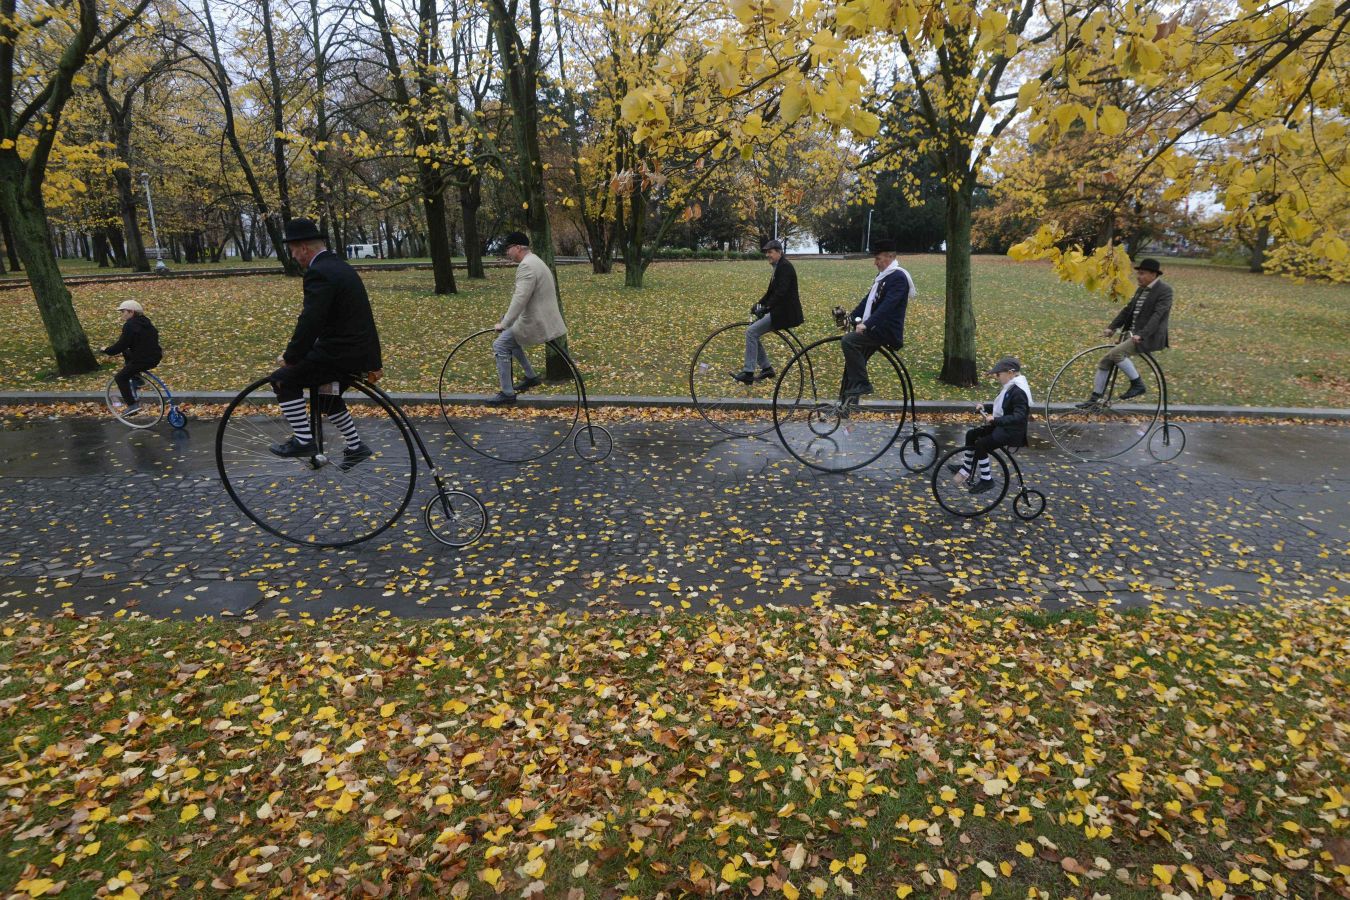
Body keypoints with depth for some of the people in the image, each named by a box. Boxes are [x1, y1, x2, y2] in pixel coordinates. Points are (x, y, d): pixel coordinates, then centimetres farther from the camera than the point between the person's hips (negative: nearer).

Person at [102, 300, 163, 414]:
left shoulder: (130, 325, -13)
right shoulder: (145, 322, 15)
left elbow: (121, 345, -14)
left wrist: (107, 350, 1)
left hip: (144, 360, -9)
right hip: (155, 357, 9)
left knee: (120, 377, 3)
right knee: (126, 353, 31)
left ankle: (132, 405, -2)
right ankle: (136, 379, 24)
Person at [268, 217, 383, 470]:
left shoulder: (319, 273, -17)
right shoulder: (341, 267, 15)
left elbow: (310, 322, -24)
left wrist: (290, 357, -11)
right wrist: (372, 361, 23)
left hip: (341, 354, -10)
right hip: (359, 351, 10)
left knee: (283, 379, -2)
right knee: (328, 397, 26)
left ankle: (303, 440, 2)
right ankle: (355, 447, 31)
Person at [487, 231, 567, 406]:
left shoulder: (527, 266, -19)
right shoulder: (534, 261, 15)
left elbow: (519, 299, -26)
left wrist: (504, 324, -22)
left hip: (536, 322, -11)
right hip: (542, 318, 11)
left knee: (500, 345, -6)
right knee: (510, 338, 26)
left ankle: (507, 393, -3)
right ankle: (531, 376, 28)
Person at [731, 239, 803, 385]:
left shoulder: (785, 267, -14)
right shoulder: (778, 267, 17)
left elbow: (781, 292, -25)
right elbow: (771, 291, 22)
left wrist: (766, 307, -29)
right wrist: (759, 304, 10)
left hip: (784, 313, -10)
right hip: (779, 311, 10)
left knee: (751, 332, -16)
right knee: (753, 332, 11)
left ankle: (748, 373, -15)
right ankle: (766, 368, 15)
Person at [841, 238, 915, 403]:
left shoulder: (898, 277, -14)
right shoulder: (883, 275, 17)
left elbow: (887, 306, -27)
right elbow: (868, 299, 20)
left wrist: (866, 324, -35)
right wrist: (851, 318, 11)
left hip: (887, 331, -10)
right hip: (877, 329, 10)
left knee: (849, 340, -26)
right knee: (854, 360, 10)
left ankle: (862, 384, -18)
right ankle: (849, 399, 19)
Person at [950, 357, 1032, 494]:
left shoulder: (1018, 391, -22)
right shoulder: (1010, 387, 9)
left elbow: (1019, 417, -29)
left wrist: (995, 420, -34)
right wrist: (985, 407, 7)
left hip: (1012, 431, -10)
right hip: (1001, 426, 10)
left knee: (980, 444, -20)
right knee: (971, 434, 5)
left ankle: (986, 479, -8)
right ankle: (967, 468, 16)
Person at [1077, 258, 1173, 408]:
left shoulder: (1164, 290, -9)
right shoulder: (1142, 289, 16)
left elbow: (1158, 315, -20)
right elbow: (1128, 309, 15)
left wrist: (1141, 335, -30)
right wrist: (1111, 327, 4)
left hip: (1149, 337, -8)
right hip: (1131, 333, 8)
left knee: (1116, 353, -28)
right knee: (1105, 362, 3)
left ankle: (1138, 385, -12)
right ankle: (1095, 398, 11)